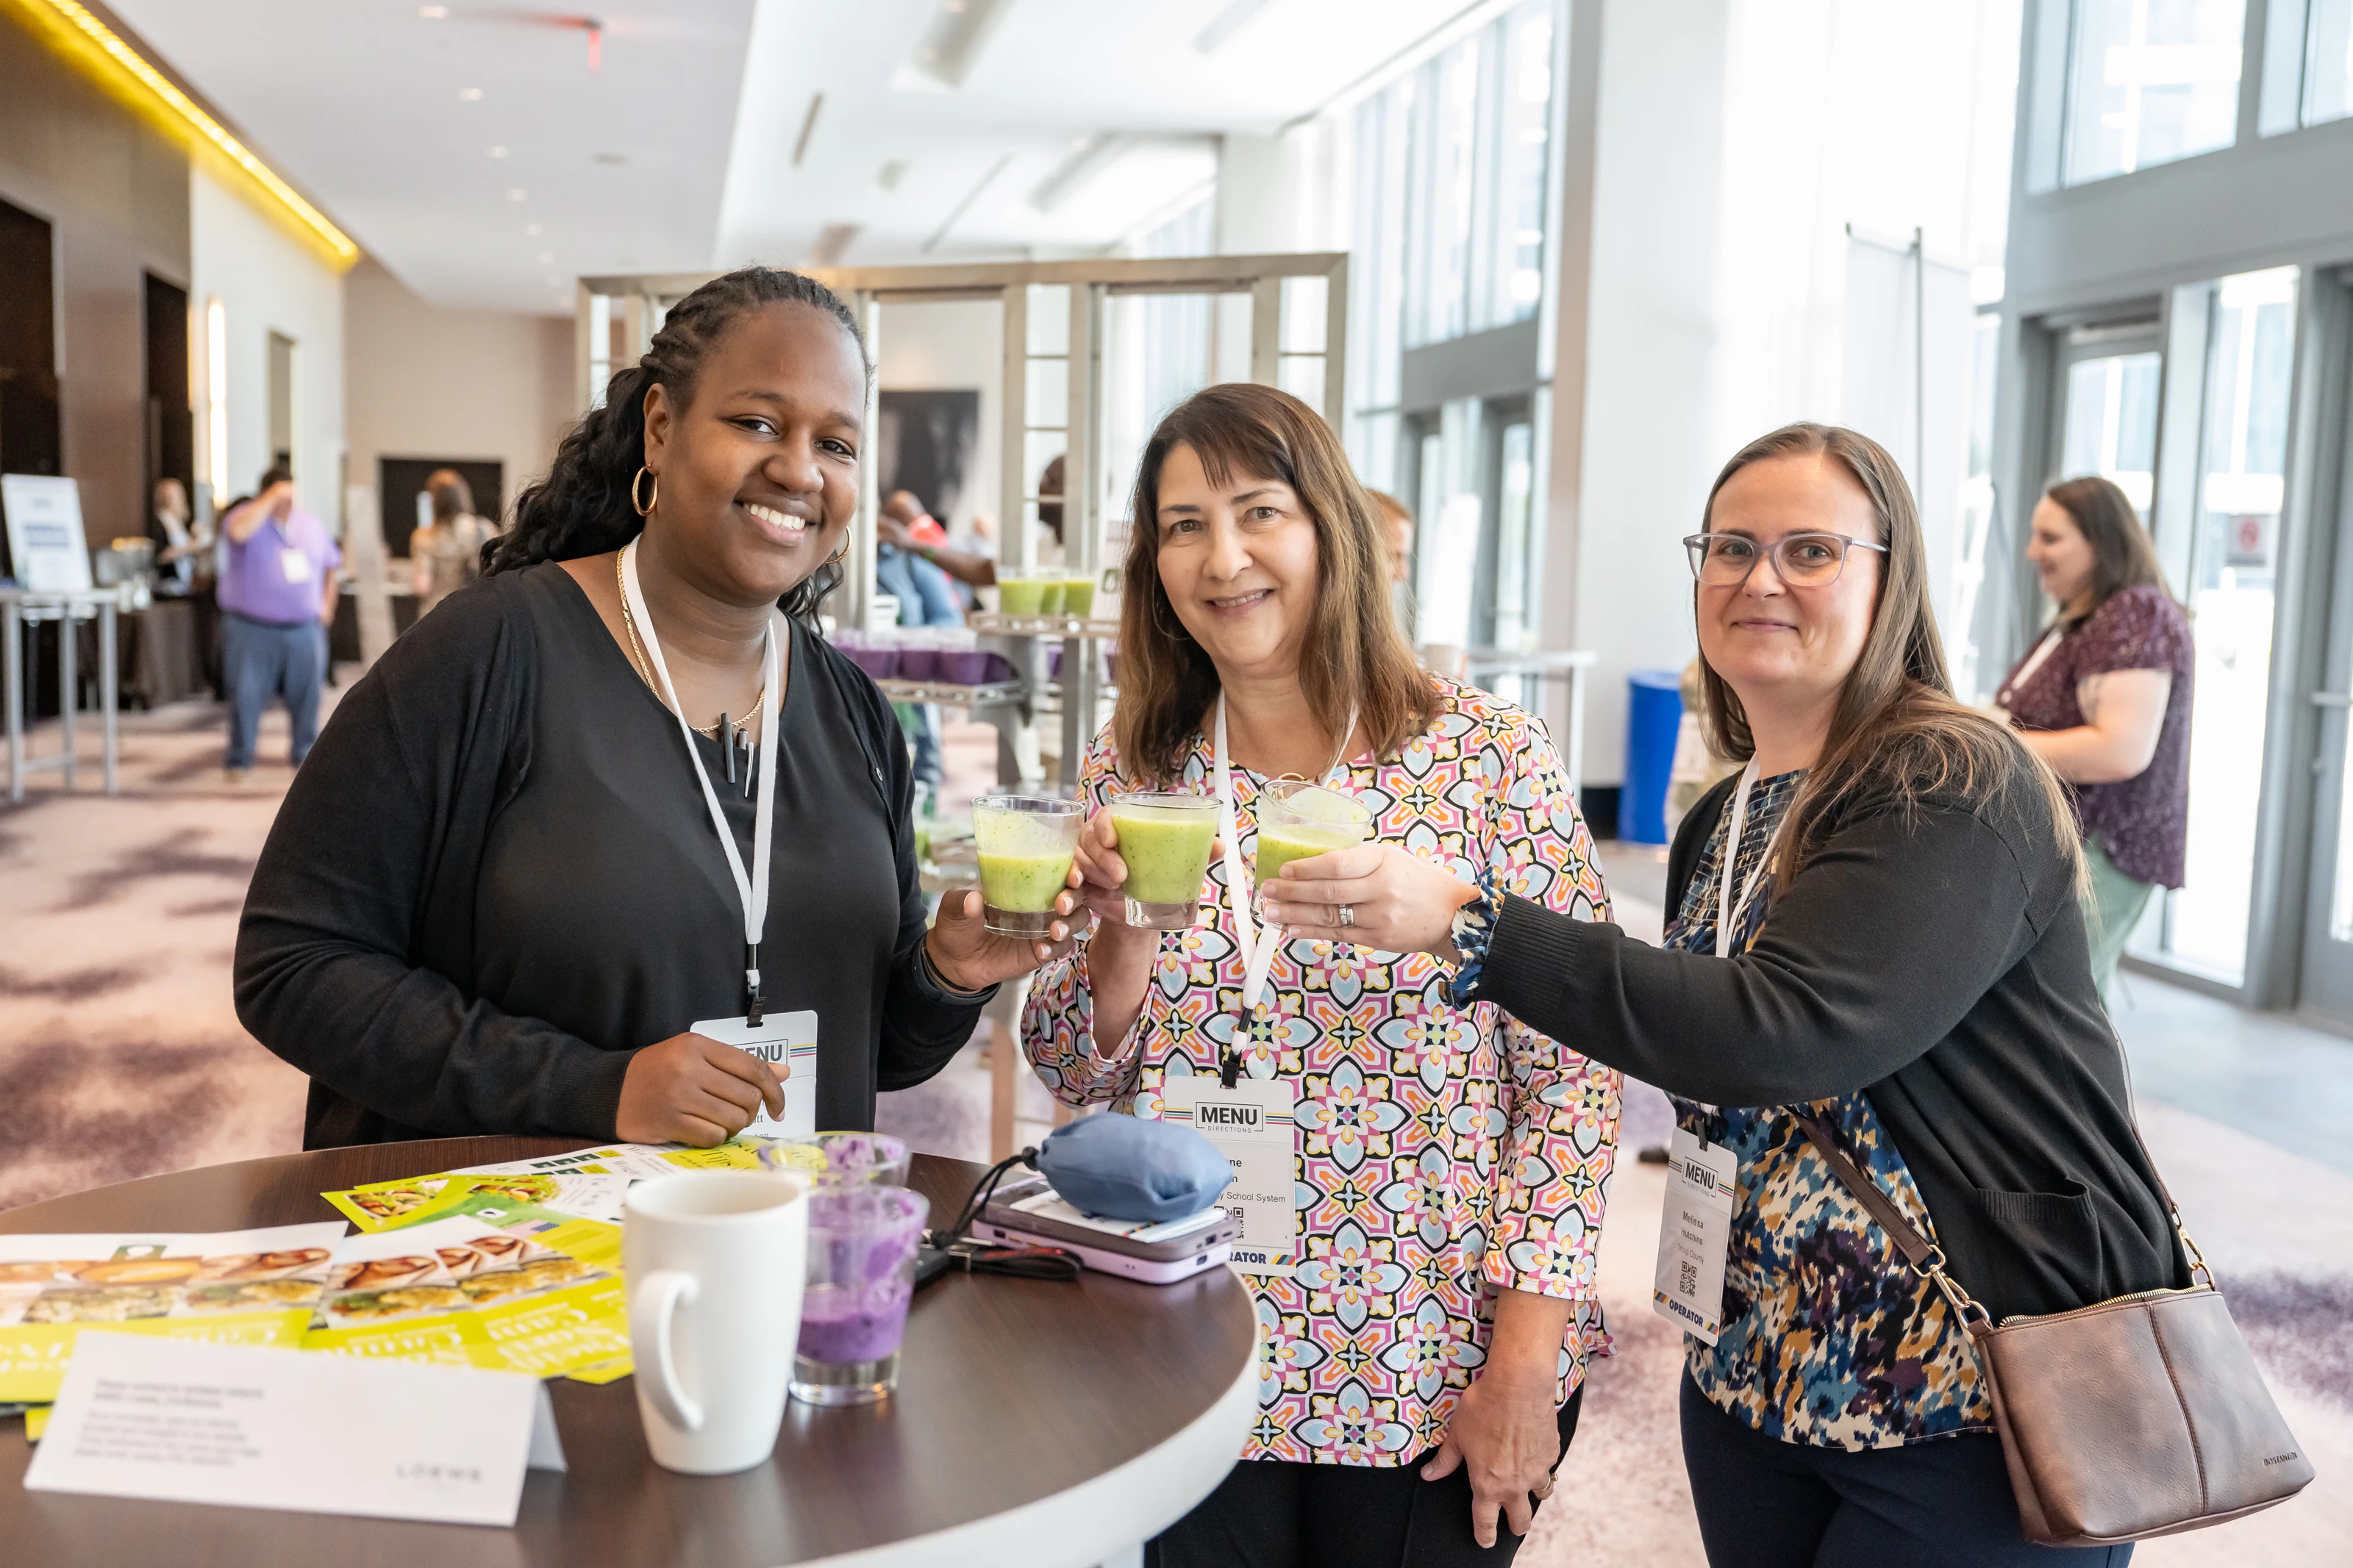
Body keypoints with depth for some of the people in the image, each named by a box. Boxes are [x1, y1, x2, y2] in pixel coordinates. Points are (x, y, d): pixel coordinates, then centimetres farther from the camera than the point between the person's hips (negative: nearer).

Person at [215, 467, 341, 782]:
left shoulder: (311, 523, 14)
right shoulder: (249, 517, -2)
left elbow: (330, 566, 22)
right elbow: (238, 531, -27)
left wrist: (327, 603, 10)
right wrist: (271, 499, -19)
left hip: (304, 629, 4)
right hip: (253, 629, -4)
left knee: (306, 694, 6)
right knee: (246, 694, -4)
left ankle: (304, 752, 21)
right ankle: (240, 760, 5)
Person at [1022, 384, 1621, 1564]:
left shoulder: (1490, 756, -10)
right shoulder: (1132, 769, 0)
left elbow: (1571, 1075, -8)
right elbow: (1081, 1078, 4)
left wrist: (1525, 1364, -10)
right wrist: (1120, 934, -15)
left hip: (1437, 1374, -2)